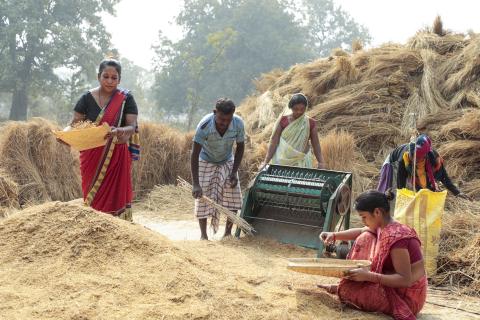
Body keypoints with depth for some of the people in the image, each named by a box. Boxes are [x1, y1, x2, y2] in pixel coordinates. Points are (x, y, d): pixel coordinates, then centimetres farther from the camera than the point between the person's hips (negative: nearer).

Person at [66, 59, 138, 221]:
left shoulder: (126, 99, 0)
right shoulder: (87, 98, 2)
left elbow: (132, 127, -8)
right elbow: (75, 123, 3)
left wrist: (119, 131, -30)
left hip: (117, 157, -1)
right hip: (92, 157, 1)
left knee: (115, 197, 0)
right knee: (93, 198, 1)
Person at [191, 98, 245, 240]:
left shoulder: (238, 124, -26)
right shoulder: (204, 126, -35)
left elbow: (240, 147, -8)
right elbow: (195, 154, -33)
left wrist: (234, 172, -15)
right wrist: (195, 184, -39)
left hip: (227, 162, 3)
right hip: (206, 162, -3)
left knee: (233, 196, -5)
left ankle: (228, 232, 6)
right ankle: (203, 235, 2)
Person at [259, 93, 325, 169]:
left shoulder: (310, 123, 1)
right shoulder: (283, 121, -1)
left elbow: (316, 144, 4)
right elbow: (274, 142, -1)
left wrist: (321, 162, -5)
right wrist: (266, 162, -5)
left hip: (302, 162, 0)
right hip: (283, 161, 0)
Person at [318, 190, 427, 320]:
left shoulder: (395, 237, -28)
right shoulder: (384, 227, -1)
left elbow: (405, 280, -29)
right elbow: (360, 232, 19)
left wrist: (368, 276, -32)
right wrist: (334, 235, 4)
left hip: (406, 298, -9)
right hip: (393, 285, 9)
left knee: (347, 288, -22)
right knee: (366, 237, 8)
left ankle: (337, 289, 15)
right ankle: (353, 278, 11)